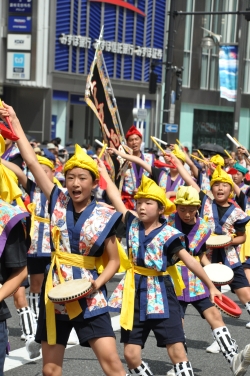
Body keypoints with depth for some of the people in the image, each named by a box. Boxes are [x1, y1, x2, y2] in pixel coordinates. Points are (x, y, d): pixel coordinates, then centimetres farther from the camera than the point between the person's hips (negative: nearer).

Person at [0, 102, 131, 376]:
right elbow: (32, 162, 3)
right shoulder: (58, 203, 1)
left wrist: (98, 282, -17)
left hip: (88, 296, -3)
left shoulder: (103, 217, -6)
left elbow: (114, 260, 2)